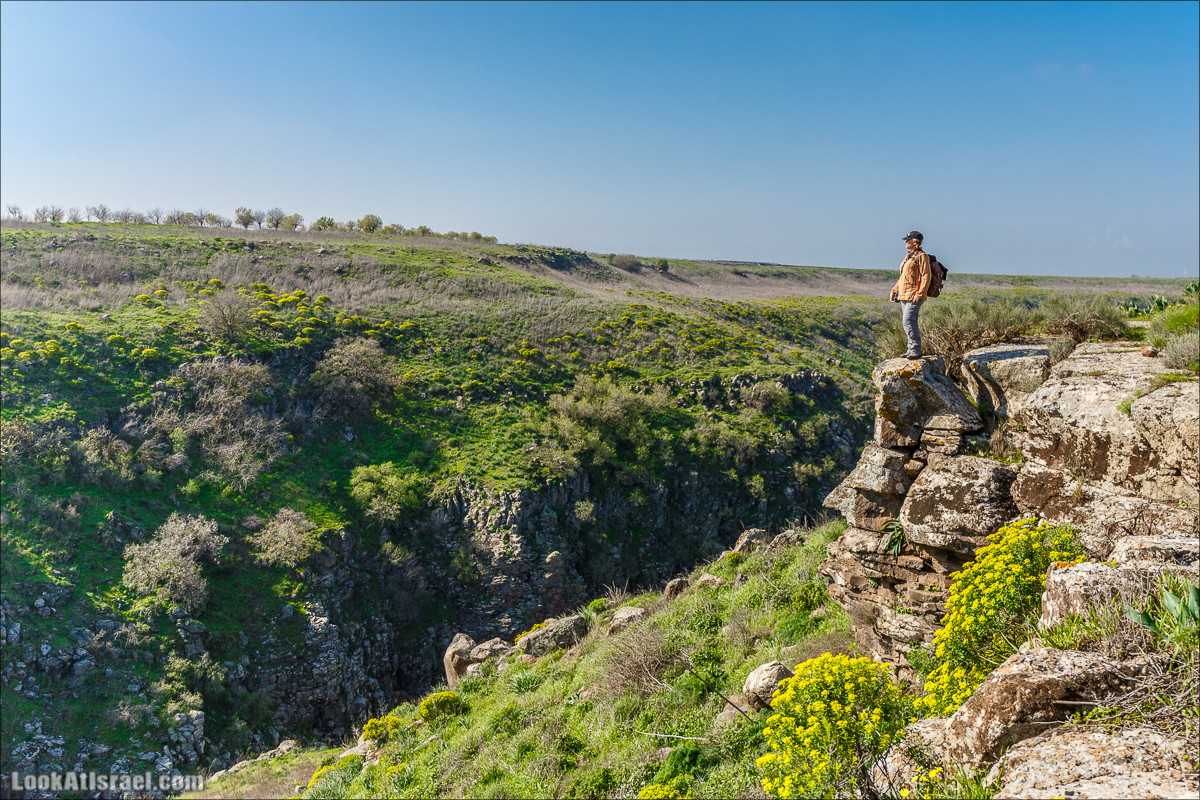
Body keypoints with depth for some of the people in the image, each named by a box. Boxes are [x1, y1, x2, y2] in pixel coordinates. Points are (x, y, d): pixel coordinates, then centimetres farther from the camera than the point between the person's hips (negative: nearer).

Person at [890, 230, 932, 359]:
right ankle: (912, 349, 14)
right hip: (904, 295, 9)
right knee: (906, 321, 9)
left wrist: (919, 294, -22)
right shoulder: (909, 256, 19)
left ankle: (916, 350, -15)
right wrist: (894, 290, 17)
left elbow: (926, 276, -14)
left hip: (914, 295, -9)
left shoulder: (921, 256, -8)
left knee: (908, 321, -17)